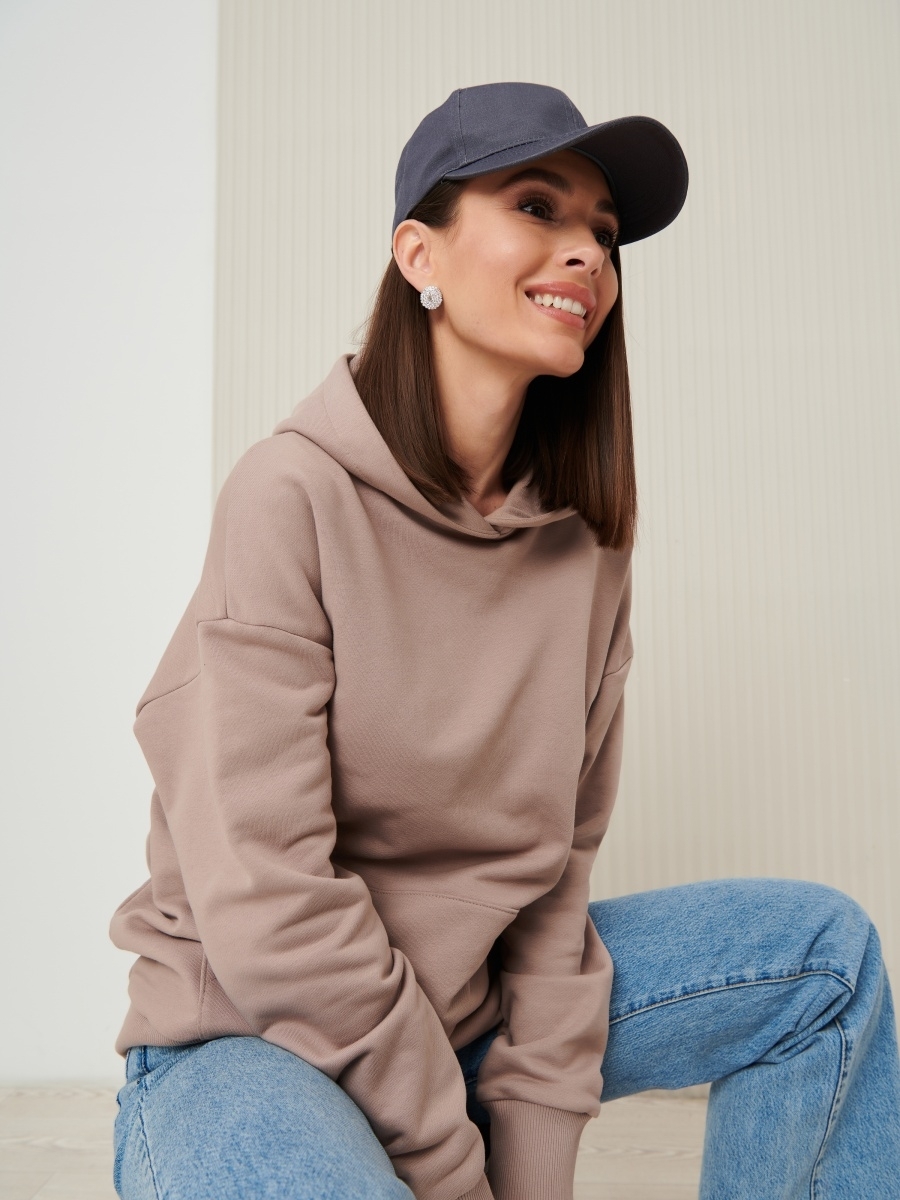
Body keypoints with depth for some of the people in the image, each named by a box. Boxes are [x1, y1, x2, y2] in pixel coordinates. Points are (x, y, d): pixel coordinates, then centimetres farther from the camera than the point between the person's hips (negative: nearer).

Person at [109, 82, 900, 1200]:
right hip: (247, 1035, -5)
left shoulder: (584, 536, -2)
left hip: (465, 1003, 6)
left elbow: (556, 855, 0)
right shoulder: (295, 493, -19)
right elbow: (264, 903, -21)